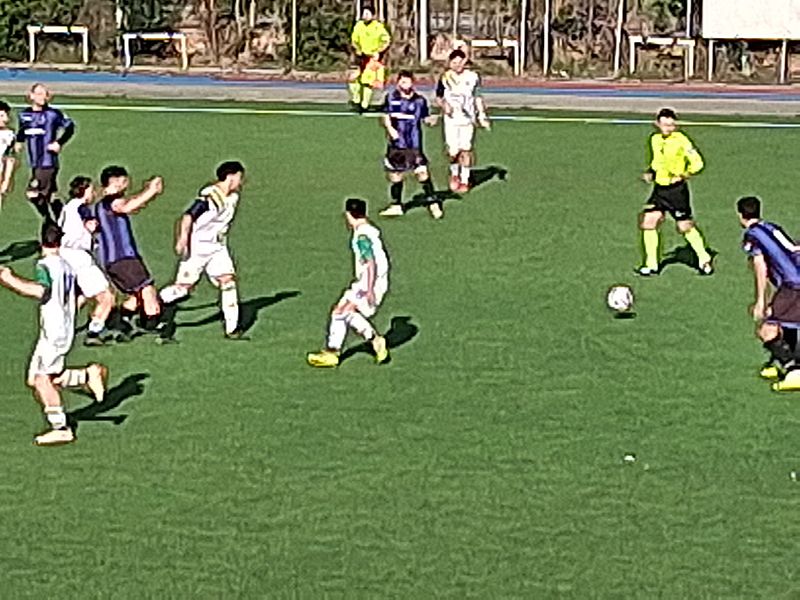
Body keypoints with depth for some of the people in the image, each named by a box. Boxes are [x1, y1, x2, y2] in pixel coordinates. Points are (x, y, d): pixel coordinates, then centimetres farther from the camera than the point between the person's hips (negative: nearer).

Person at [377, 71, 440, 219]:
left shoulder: (419, 100, -2)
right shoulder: (391, 98, 2)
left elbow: (425, 118, 4)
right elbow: (386, 116, 9)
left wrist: (430, 120, -19)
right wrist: (390, 128, -9)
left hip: (414, 144, -3)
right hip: (396, 143, 3)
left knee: (422, 172, -11)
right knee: (395, 175, 10)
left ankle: (433, 204, -1)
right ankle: (396, 206, 25)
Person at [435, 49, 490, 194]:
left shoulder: (473, 77, 1)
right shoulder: (445, 78, -2)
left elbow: (478, 98, 12)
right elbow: (439, 97, 9)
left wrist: (482, 116, 7)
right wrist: (444, 105, -12)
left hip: (467, 118, 1)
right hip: (451, 119, -1)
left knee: (466, 149, -2)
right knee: (453, 151, -6)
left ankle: (465, 180, 12)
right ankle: (454, 174, 24)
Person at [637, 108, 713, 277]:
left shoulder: (681, 141, -11)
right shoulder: (655, 139, 8)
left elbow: (697, 162, -11)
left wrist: (685, 174, -23)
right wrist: (650, 173, 9)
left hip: (677, 189, -6)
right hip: (659, 188, 6)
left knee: (685, 226, -3)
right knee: (648, 222, -4)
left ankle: (704, 260, 17)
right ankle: (652, 264, 7)